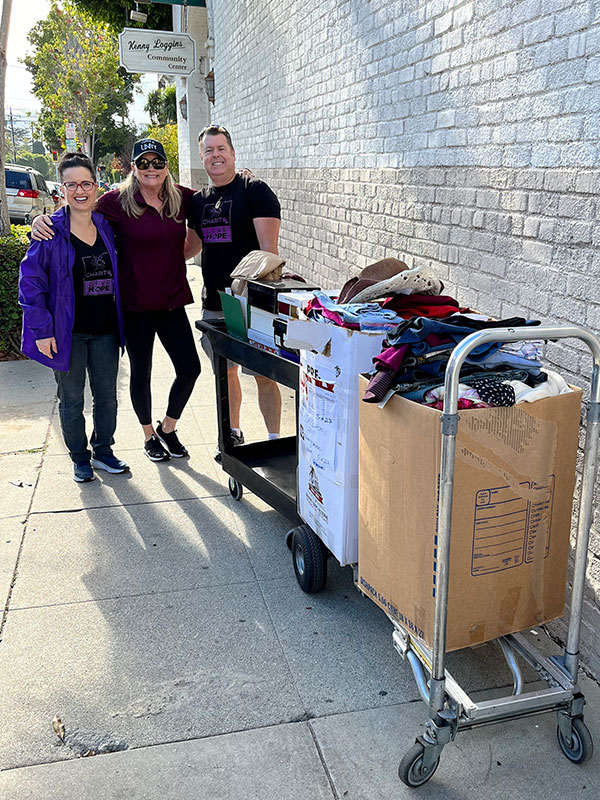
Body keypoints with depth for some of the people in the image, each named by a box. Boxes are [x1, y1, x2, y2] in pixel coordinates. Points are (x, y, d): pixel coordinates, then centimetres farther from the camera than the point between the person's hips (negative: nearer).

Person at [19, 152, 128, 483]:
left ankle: (103, 451, 30)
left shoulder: (106, 227, 5)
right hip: (67, 332, -4)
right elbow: (30, 280, -8)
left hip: (105, 330, 4)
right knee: (71, 399, 9)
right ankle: (80, 458, 26)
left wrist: (119, 318, 7)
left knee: (107, 395, 11)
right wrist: (42, 328, -13)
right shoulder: (51, 232, -9)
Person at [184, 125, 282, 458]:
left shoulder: (254, 190, -6)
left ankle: (274, 441, 10)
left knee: (263, 374, -2)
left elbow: (268, 248, -14)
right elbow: (191, 246, 26)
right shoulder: (198, 200, 13)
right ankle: (233, 434, 32)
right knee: (226, 371, 16)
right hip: (214, 303, 6)